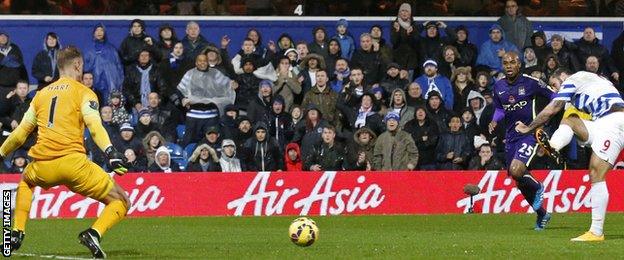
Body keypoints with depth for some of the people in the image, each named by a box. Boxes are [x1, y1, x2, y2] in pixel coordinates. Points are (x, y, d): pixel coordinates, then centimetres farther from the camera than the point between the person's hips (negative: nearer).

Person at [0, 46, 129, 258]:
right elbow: (95, 126, -12)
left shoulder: (41, 94, 21)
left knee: (25, 181, 40)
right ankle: (94, 233, -23)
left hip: (42, 168, 5)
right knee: (121, 201, 5)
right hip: (72, 163, -5)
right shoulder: (83, 92, 7)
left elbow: (20, 134, 24)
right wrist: (111, 153, -24)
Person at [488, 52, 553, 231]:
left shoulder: (531, 83, -10)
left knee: (516, 171, -26)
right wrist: (494, 121, 2)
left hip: (530, 132, -6)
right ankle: (541, 215, 28)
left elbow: (553, 96, 0)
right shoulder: (498, 87, 6)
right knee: (519, 181, 10)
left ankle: (538, 188, 7)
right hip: (511, 135, 6)